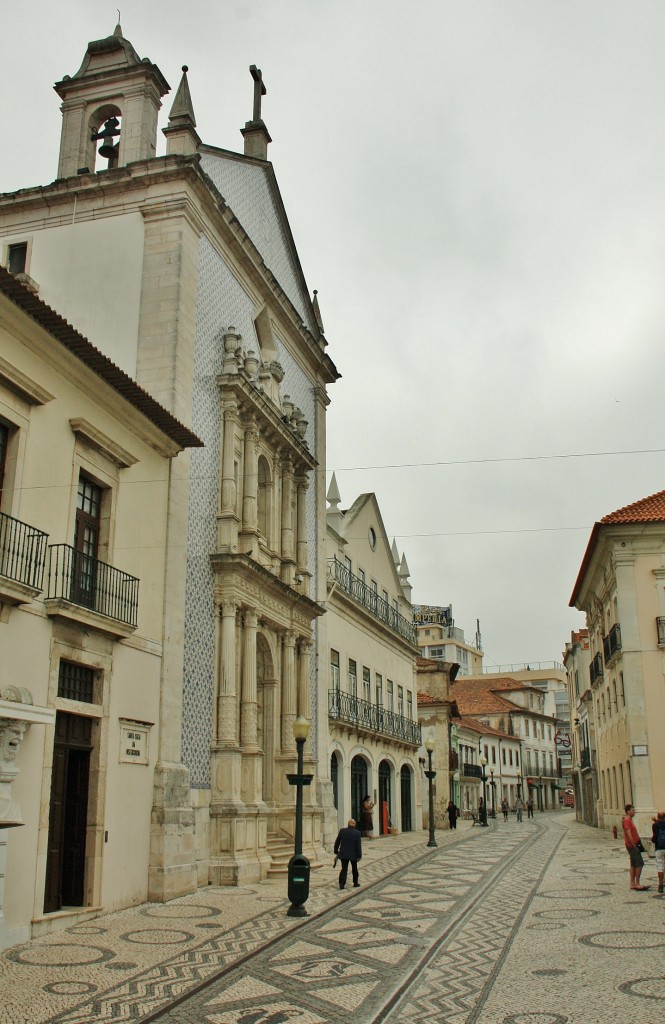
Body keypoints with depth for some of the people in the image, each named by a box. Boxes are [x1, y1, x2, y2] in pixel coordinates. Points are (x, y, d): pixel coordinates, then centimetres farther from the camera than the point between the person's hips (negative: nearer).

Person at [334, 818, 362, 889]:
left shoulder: (342, 831, -6)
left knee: (344, 869, 5)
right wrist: (359, 856, -5)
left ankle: (342, 883, -10)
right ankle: (355, 882, 27)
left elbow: (337, 842, 2)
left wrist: (336, 851, 14)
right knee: (354, 868, 19)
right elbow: (359, 845, -11)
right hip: (353, 854, -1)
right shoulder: (357, 833, -10)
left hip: (343, 854, 1)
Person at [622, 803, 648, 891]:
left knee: (633, 864, 9)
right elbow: (629, 834, -21)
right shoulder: (627, 820, -16)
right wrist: (635, 845, -19)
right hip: (632, 846, -10)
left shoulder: (630, 820, 17)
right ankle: (637, 884, -8)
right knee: (640, 863, -10)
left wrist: (639, 842, 12)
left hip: (634, 845, 10)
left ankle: (632, 884, 11)